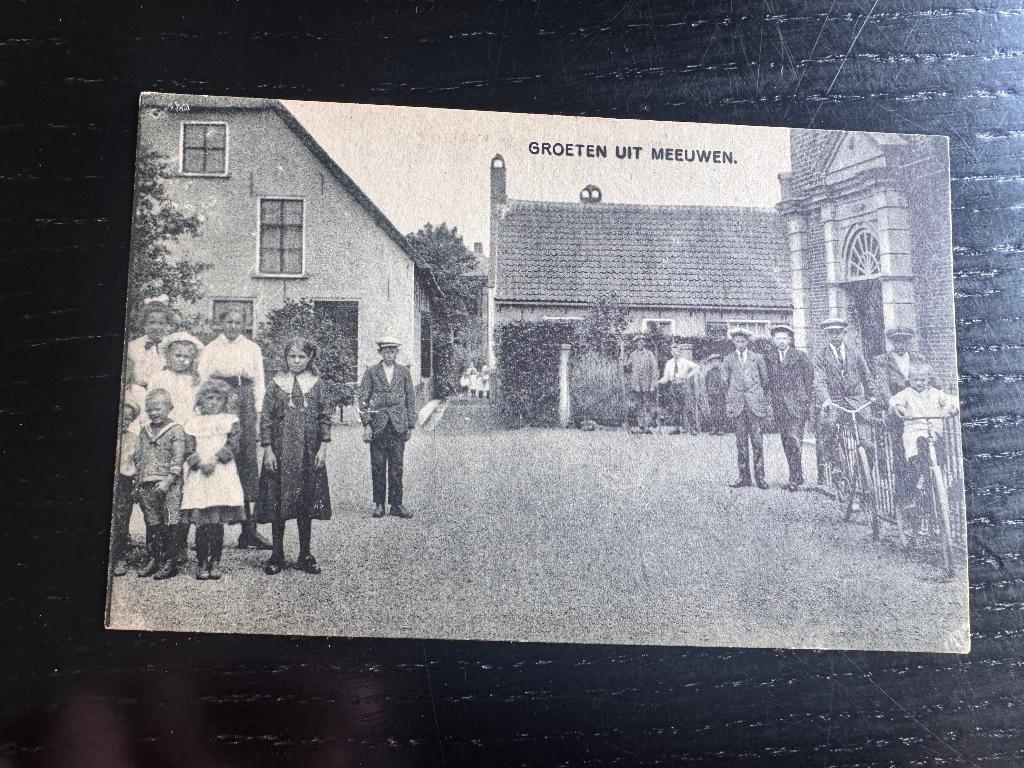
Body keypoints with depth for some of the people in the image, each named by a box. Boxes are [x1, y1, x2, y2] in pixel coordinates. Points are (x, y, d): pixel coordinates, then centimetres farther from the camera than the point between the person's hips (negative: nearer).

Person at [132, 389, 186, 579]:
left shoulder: (176, 430, -1)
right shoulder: (144, 432, 16)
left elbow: (178, 458, -8)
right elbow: (138, 458, 19)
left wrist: (168, 480, -17)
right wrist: (137, 483, 14)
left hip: (168, 486, -5)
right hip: (147, 485, 6)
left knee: (169, 525, -5)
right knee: (151, 525, 10)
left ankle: (169, 562, -1)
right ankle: (152, 560, 18)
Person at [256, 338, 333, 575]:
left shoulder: (317, 383, 4)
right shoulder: (277, 383, 2)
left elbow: (325, 417, 4)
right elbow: (265, 418, 1)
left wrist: (323, 448, -3)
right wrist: (268, 449, -6)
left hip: (309, 453, 1)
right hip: (281, 450, 0)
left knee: (307, 502, 5)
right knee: (278, 502, 2)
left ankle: (305, 555, 15)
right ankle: (277, 555, 13)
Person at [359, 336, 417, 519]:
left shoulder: (404, 372, 10)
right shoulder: (371, 372, 5)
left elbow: (411, 399, 12)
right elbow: (363, 399, 3)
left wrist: (411, 425, 8)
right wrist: (366, 424, -6)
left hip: (398, 425, 1)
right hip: (377, 425, -1)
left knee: (397, 466, 0)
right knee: (378, 466, 2)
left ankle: (395, 504, 6)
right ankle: (378, 504, 10)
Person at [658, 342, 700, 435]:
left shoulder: (685, 362, 3)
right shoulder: (669, 363, 10)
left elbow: (697, 367, -3)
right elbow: (666, 377, 7)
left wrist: (690, 375, -13)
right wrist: (659, 381, -10)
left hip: (684, 385, -3)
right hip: (673, 387, 3)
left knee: (688, 408, -6)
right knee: (675, 409, 3)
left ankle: (692, 429, -5)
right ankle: (677, 428, 11)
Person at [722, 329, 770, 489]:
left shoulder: (757, 358, 8)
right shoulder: (728, 360, 10)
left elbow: (765, 379, 13)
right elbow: (725, 382, 13)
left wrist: (757, 394, 8)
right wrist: (728, 402, 6)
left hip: (755, 403, -1)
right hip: (737, 404, 1)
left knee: (757, 441, -5)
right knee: (741, 442, 1)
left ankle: (759, 476, 1)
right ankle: (744, 477, 6)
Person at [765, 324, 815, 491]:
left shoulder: (800, 356, 1)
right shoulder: (769, 358, 13)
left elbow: (810, 380, 4)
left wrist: (810, 402, -1)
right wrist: (769, 402, 10)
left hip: (797, 404, -4)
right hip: (779, 406, 4)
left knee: (794, 439, -14)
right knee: (786, 442, 6)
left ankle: (795, 479, -11)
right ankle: (796, 477, 15)